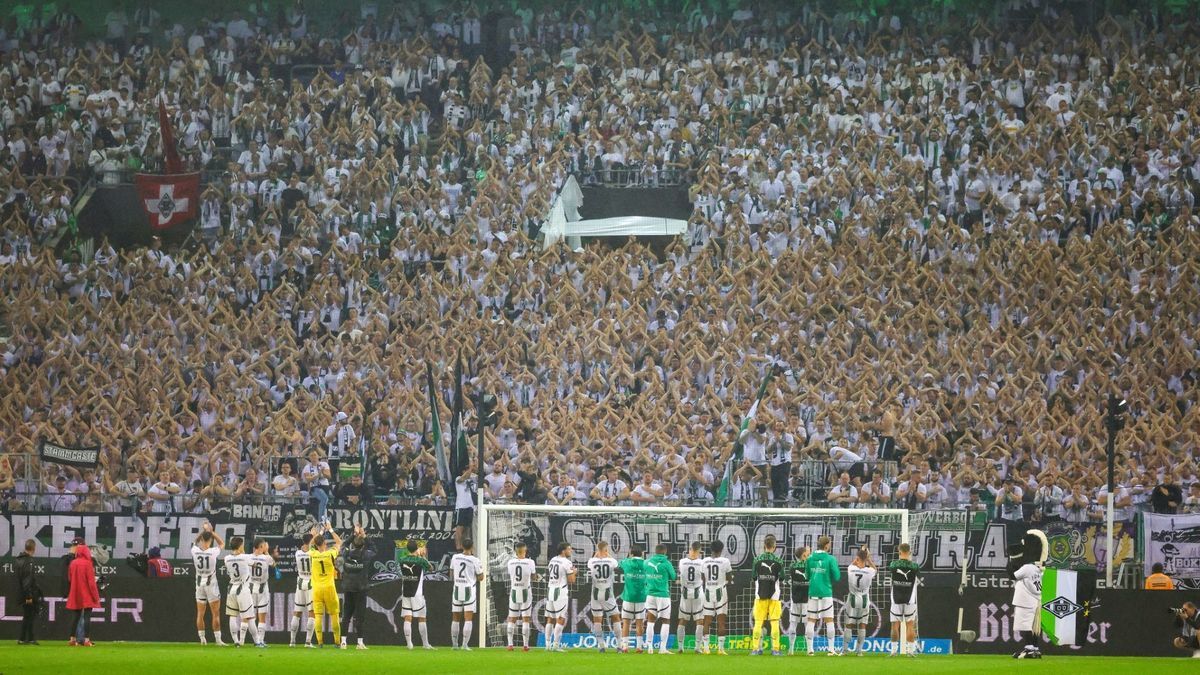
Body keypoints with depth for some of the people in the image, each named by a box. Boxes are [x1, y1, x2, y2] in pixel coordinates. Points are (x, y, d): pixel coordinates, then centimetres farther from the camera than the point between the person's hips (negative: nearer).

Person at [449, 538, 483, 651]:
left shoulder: (455, 557, 1)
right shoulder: (475, 560, -9)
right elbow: (480, 577, -2)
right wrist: (480, 567, 11)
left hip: (457, 589, 3)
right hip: (469, 590, -3)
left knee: (455, 619, 13)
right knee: (468, 619, -4)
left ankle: (455, 644, 16)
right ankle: (465, 644, -12)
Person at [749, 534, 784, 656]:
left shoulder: (757, 560, -2)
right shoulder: (778, 560, -4)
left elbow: (754, 577, 4)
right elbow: (782, 577, 2)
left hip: (760, 595, 1)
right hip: (774, 595, -1)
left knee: (758, 622, 5)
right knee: (774, 622, 3)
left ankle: (755, 649, 1)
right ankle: (775, 649, -1)